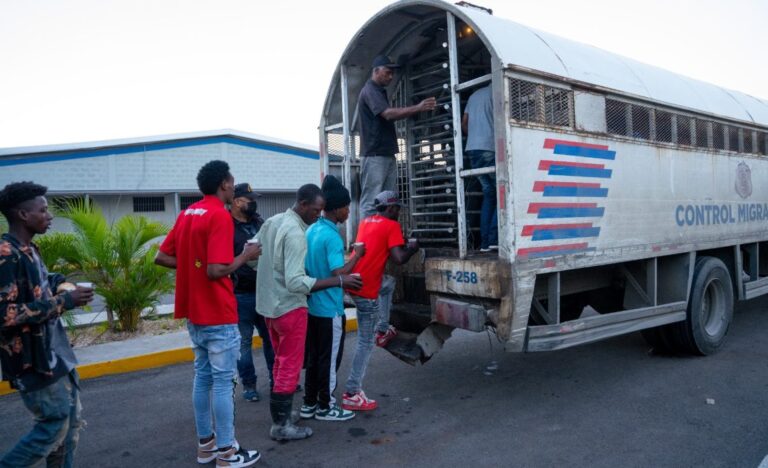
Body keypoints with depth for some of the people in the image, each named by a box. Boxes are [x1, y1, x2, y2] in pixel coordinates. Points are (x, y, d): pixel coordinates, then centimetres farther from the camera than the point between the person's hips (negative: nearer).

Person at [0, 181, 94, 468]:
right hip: (33, 360, -9)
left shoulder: (28, 250, 11)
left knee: (70, 422, 15)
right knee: (54, 426, -1)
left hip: (54, 353, 9)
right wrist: (65, 301, -23)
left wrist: (61, 286, 5)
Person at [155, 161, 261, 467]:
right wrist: (245, 256, -11)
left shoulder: (187, 214, 9)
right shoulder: (220, 216, -17)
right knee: (223, 381, 1)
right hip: (218, 315, -9)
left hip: (194, 312, 9)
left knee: (203, 376, 16)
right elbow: (216, 270, -25)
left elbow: (161, 257, 11)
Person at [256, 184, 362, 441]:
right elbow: (296, 282, -29)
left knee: (281, 362, 19)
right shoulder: (295, 232, -22)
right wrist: (339, 280, -30)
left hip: (269, 304, 9)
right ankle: (281, 425, 13)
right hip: (289, 307, -9)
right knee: (290, 367, 3)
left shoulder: (271, 222, 5)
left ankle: (280, 415, 30)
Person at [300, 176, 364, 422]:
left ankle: (309, 403, 26)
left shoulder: (311, 230, 7)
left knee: (313, 356, 16)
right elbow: (339, 274, -24)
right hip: (329, 309, -8)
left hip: (313, 305, 9)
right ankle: (325, 407, 17)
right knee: (329, 359, 5)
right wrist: (357, 255, -12)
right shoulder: (332, 236, -21)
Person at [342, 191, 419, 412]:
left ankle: (382, 331, 34)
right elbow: (399, 259, -14)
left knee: (389, 282, 33)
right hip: (366, 289, -8)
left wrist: (400, 243, 30)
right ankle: (352, 394, 4)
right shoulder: (392, 226, -5)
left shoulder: (365, 222, 16)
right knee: (365, 342, 0)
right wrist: (412, 247, 5)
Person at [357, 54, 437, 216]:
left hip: (387, 154, 10)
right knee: (371, 203, -9)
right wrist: (418, 108, -24)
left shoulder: (380, 92, 21)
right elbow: (388, 114, -23)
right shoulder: (369, 91, -9)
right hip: (374, 155, -10)